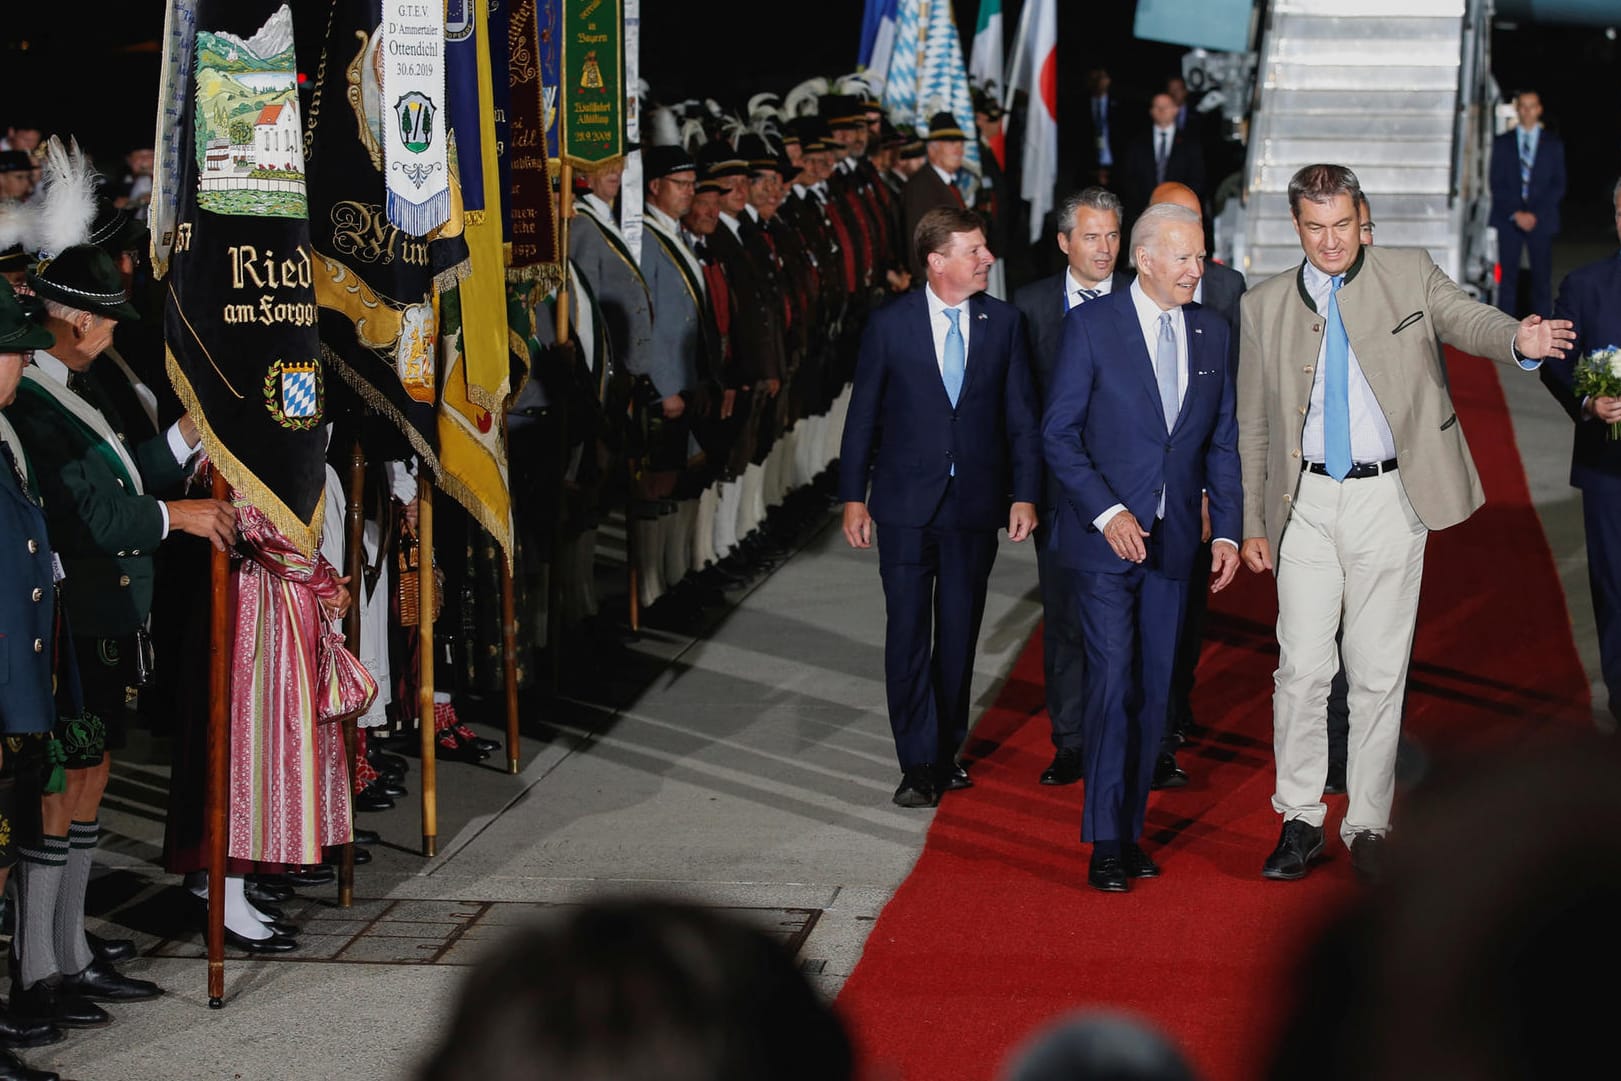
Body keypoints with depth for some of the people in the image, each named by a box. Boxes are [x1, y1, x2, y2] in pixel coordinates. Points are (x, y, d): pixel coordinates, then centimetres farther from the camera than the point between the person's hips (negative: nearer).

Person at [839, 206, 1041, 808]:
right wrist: (853, 497, -1)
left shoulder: (1003, 322, 2)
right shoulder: (890, 324, -3)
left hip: (975, 507, 2)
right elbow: (863, 415, 1)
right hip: (907, 504, -2)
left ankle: (946, 751, 23)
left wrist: (1025, 494, -2)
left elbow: (1021, 415, 5)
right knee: (908, 634, -2)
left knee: (959, 634, 9)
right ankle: (919, 764, 3)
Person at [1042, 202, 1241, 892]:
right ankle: (1105, 845, -3)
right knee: (1113, 685, -9)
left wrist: (1227, 530, 4)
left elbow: (1223, 442, 12)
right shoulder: (1092, 326, -5)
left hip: (1172, 543, 4)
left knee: (1153, 691, 7)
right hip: (1105, 538, -4)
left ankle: (1130, 831, 16)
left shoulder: (1210, 334, 9)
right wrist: (1107, 512, -16)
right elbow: (1058, 434, -7)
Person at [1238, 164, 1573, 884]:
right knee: (1302, 668, -1)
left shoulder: (1410, 275, 4)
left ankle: (1368, 826, 13)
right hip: (1306, 502, 1)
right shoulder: (1265, 306, 8)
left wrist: (1519, 340, -36)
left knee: (1379, 672, 3)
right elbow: (1252, 424, 11)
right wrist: (1251, 522, 8)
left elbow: (1465, 320, -13)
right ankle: (1300, 819, 12)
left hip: (1388, 498, -1)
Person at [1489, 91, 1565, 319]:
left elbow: (1558, 186, 4)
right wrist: (1516, 213, -8)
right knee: (1508, 277, -1)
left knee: (1542, 279, -3)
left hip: (1541, 220, 0)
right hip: (1508, 220, 0)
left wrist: (1535, 214, -8)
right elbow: (1496, 184, 4)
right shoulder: (1502, 142, 10)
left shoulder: (1553, 144, 9)